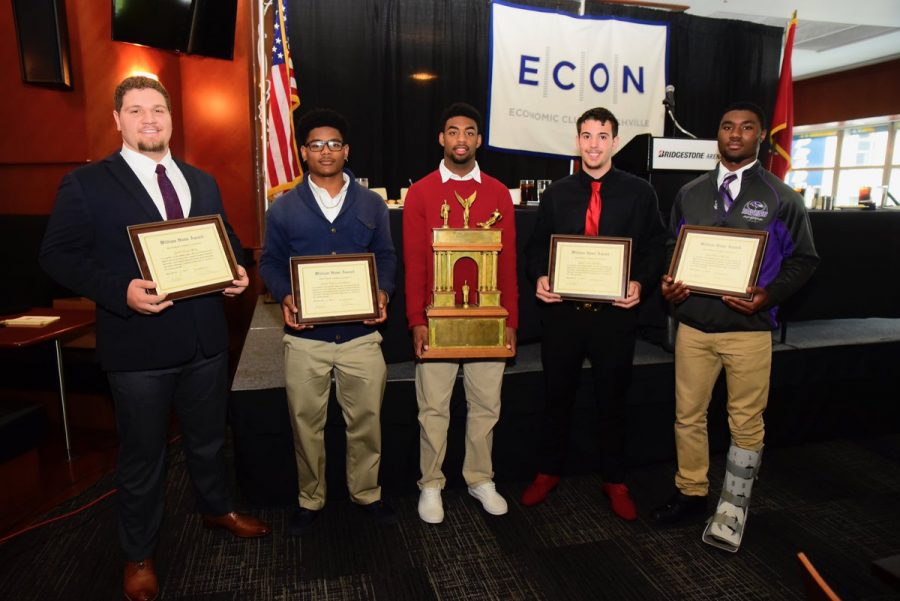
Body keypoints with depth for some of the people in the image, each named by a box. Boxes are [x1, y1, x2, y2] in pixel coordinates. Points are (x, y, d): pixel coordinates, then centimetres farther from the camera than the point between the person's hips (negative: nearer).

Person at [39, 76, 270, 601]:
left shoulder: (202, 182, 9)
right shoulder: (86, 185, -6)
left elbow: (228, 240, 16)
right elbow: (58, 256, -8)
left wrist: (237, 271, -6)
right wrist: (120, 290, -24)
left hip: (207, 339, 4)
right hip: (139, 345, -4)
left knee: (208, 437, 23)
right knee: (143, 456, 13)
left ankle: (217, 509, 48)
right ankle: (139, 556, 35)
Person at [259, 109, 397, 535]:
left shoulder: (371, 204, 8)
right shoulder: (284, 208, 5)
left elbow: (385, 256, 9)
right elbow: (270, 262, 7)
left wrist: (382, 292, -9)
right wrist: (285, 297, -12)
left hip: (361, 333, 1)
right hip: (305, 336, 0)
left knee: (366, 419, 9)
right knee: (306, 423, 11)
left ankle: (367, 493, 31)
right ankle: (309, 500, 31)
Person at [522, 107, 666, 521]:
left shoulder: (639, 193, 2)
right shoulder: (557, 193, 7)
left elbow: (655, 248, 3)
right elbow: (537, 246, 9)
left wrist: (640, 283, -14)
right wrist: (540, 278, -9)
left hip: (615, 312, -1)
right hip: (561, 311, 2)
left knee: (612, 400, 12)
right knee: (557, 396, 13)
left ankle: (614, 481, 30)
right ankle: (548, 472, 32)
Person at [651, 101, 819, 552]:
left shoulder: (781, 199, 1)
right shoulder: (690, 194, 9)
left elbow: (803, 258, 2)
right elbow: (671, 248, 14)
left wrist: (770, 294, -15)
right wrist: (667, 285, -6)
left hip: (749, 329, -2)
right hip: (693, 325, 3)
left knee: (746, 422, 8)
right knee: (688, 416, 10)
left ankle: (733, 509, 25)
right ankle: (690, 493, 30)